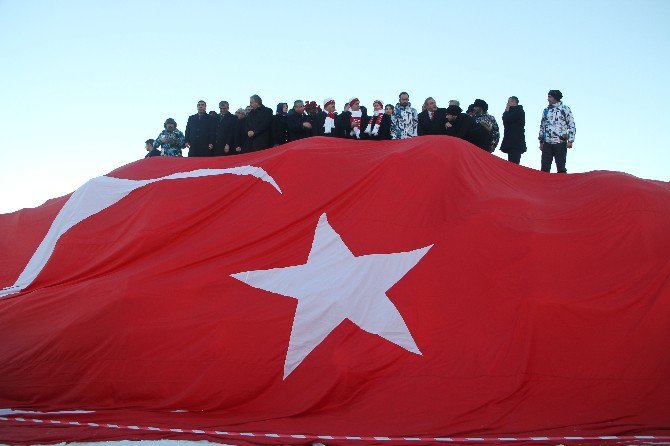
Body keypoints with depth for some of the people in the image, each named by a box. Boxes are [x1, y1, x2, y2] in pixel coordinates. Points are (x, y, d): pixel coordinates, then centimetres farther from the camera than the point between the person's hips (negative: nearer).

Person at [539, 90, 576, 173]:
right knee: (544, 168, 1)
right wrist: (541, 141, 15)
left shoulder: (565, 109, 0)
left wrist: (570, 141, -8)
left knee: (561, 168, -2)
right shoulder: (546, 110, 14)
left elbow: (572, 125, -1)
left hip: (560, 142, -4)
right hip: (547, 144, 4)